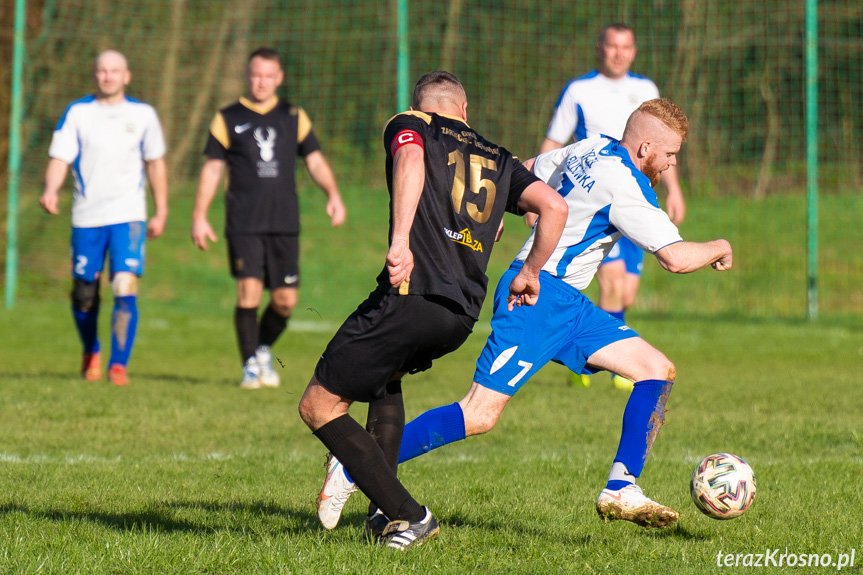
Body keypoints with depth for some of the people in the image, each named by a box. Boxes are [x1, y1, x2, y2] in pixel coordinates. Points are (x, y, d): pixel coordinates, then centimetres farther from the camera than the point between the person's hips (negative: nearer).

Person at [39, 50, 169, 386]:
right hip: (87, 217, 1)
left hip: (128, 217, 0)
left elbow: (155, 163, 15)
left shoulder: (143, 114, 6)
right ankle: (91, 353, 34)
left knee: (125, 288, -16)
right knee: (84, 293, 7)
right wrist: (51, 190, -23)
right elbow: (60, 158, -4)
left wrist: (161, 212, 15)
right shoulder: (77, 113, 2)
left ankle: (119, 365, -10)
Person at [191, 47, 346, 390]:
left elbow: (314, 159, 12)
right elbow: (212, 168, 7)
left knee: (285, 299, -1)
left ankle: (263, 350, 26)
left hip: (284, 224, 2)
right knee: (248, 291, -13)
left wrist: (333, 194, -4)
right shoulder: (228, 119, 6)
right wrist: (199, 216, 1)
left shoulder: (294, 117, 12)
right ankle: (250, 366, -1)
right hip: (243, 224, -2)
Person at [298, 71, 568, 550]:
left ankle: (407, 515, -5)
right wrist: (530, 273, 24)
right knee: (384, 373, 35)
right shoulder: (498, 161, 23)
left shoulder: (408, 125, 11)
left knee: (319, 405, 2)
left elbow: (411, 159, -13)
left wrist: (400, 239, -25)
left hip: (412, 294, -6)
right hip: (462, 316, 7)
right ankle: (387, 507, 26)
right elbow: (554, 207, 10)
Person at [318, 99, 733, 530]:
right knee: (480, 416, -13)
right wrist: (719, 248, -2)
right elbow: (676, 258, -21)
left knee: (658, 371, 2)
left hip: (565, 303, 10)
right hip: (538, 296, -10)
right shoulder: (626, 187, -17)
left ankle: (621, 490, -3)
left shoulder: (591, 149, 11)